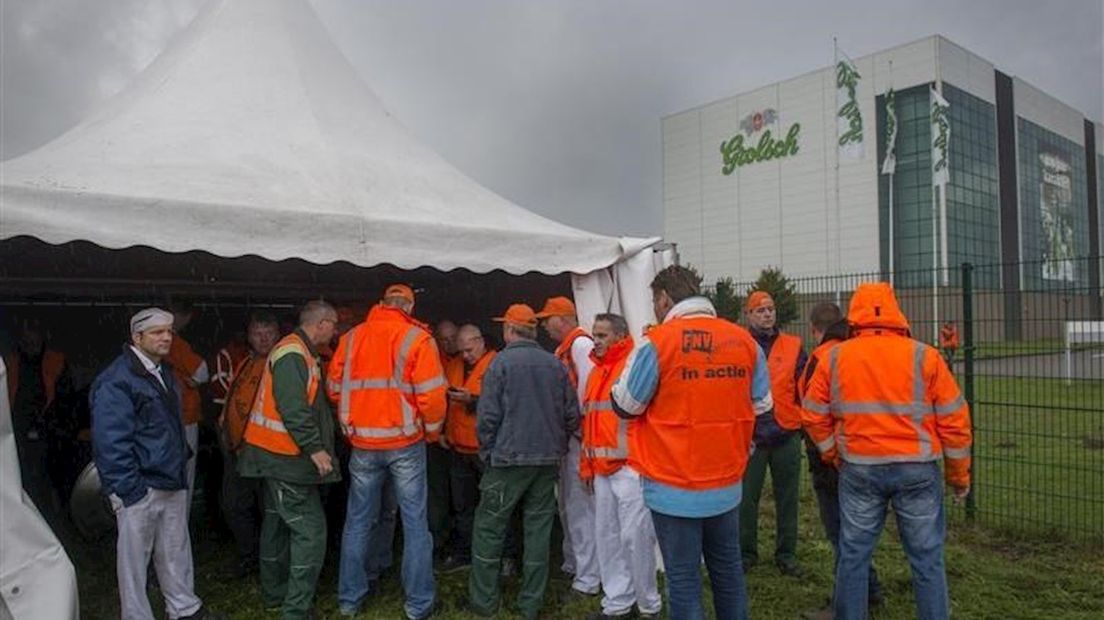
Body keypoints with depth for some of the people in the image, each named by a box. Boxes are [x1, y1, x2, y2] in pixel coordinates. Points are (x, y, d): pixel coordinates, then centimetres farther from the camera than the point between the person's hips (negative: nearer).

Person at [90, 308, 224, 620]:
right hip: (139, 488, -8)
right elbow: (111, 442, -19)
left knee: (176, 550, 18)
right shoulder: (115, 381, -15)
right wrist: (129, 490, -19)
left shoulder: (164, 373, 13)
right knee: (134, 557, 6)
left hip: (172, 483, 8)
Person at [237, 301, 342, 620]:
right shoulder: (293, 354, -19)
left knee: (278, 523, 20)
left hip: (277, 454, 11)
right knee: (311, 529, -7)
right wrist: (314, 447, -25)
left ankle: (275, 594, 34)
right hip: (285, 457, -11)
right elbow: (293, 408, -27)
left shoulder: (296, 351, 13)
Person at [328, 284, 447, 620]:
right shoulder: (417, 339, -8)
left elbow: (335, 387, 7)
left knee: (358, 521, 15)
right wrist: (433, 430, 4)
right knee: (414, 523, 6)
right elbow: (431, 395, -13)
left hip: (363, 444, 3)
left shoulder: (351, 337, 4)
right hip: (405, 444, -3)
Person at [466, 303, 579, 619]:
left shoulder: (502, 362, -10)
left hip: (509, 459, -4)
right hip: (547, 461, 4)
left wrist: (488, 452, 3)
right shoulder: (556, 365, 2)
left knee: (489, 530, 9)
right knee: (538, 531, 10)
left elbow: (488, 415, -12)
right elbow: (572, 415, 4)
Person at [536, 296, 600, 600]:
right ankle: (572, 565, 34)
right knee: (567, 503, 20)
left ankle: (588, 580, 3)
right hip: (568, 436, 10)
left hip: (579, 436, -10)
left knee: (580, 506, -5)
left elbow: (587, 390, -20)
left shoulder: (581, 343, -14)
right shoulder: (566, 347, 15)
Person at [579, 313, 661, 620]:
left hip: (631, 467, -8)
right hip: (602, 470, 8)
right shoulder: (596, 372, 16)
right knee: (606, 535, 12)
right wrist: (587, 465, 17)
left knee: (635, 536, -1)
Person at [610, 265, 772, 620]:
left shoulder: (657, 342, -15)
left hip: (674, 489, -5)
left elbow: (624, 406, -6)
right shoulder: (744, 340, -1)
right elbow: (762, 405, 8)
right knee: (727, 569, 21)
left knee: (683, 579, 7)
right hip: (727, 484, 5)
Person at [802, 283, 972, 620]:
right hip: (917, 469, 0)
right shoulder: (924, 356, -4)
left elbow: (814, 415, 2)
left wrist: (833, 454, 16)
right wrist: (959, 475, 9)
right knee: (927, 559, 11)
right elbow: (954, 420, -1)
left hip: (859, 469, 1)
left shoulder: (834, 358, -1)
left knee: (853, 555, 12)